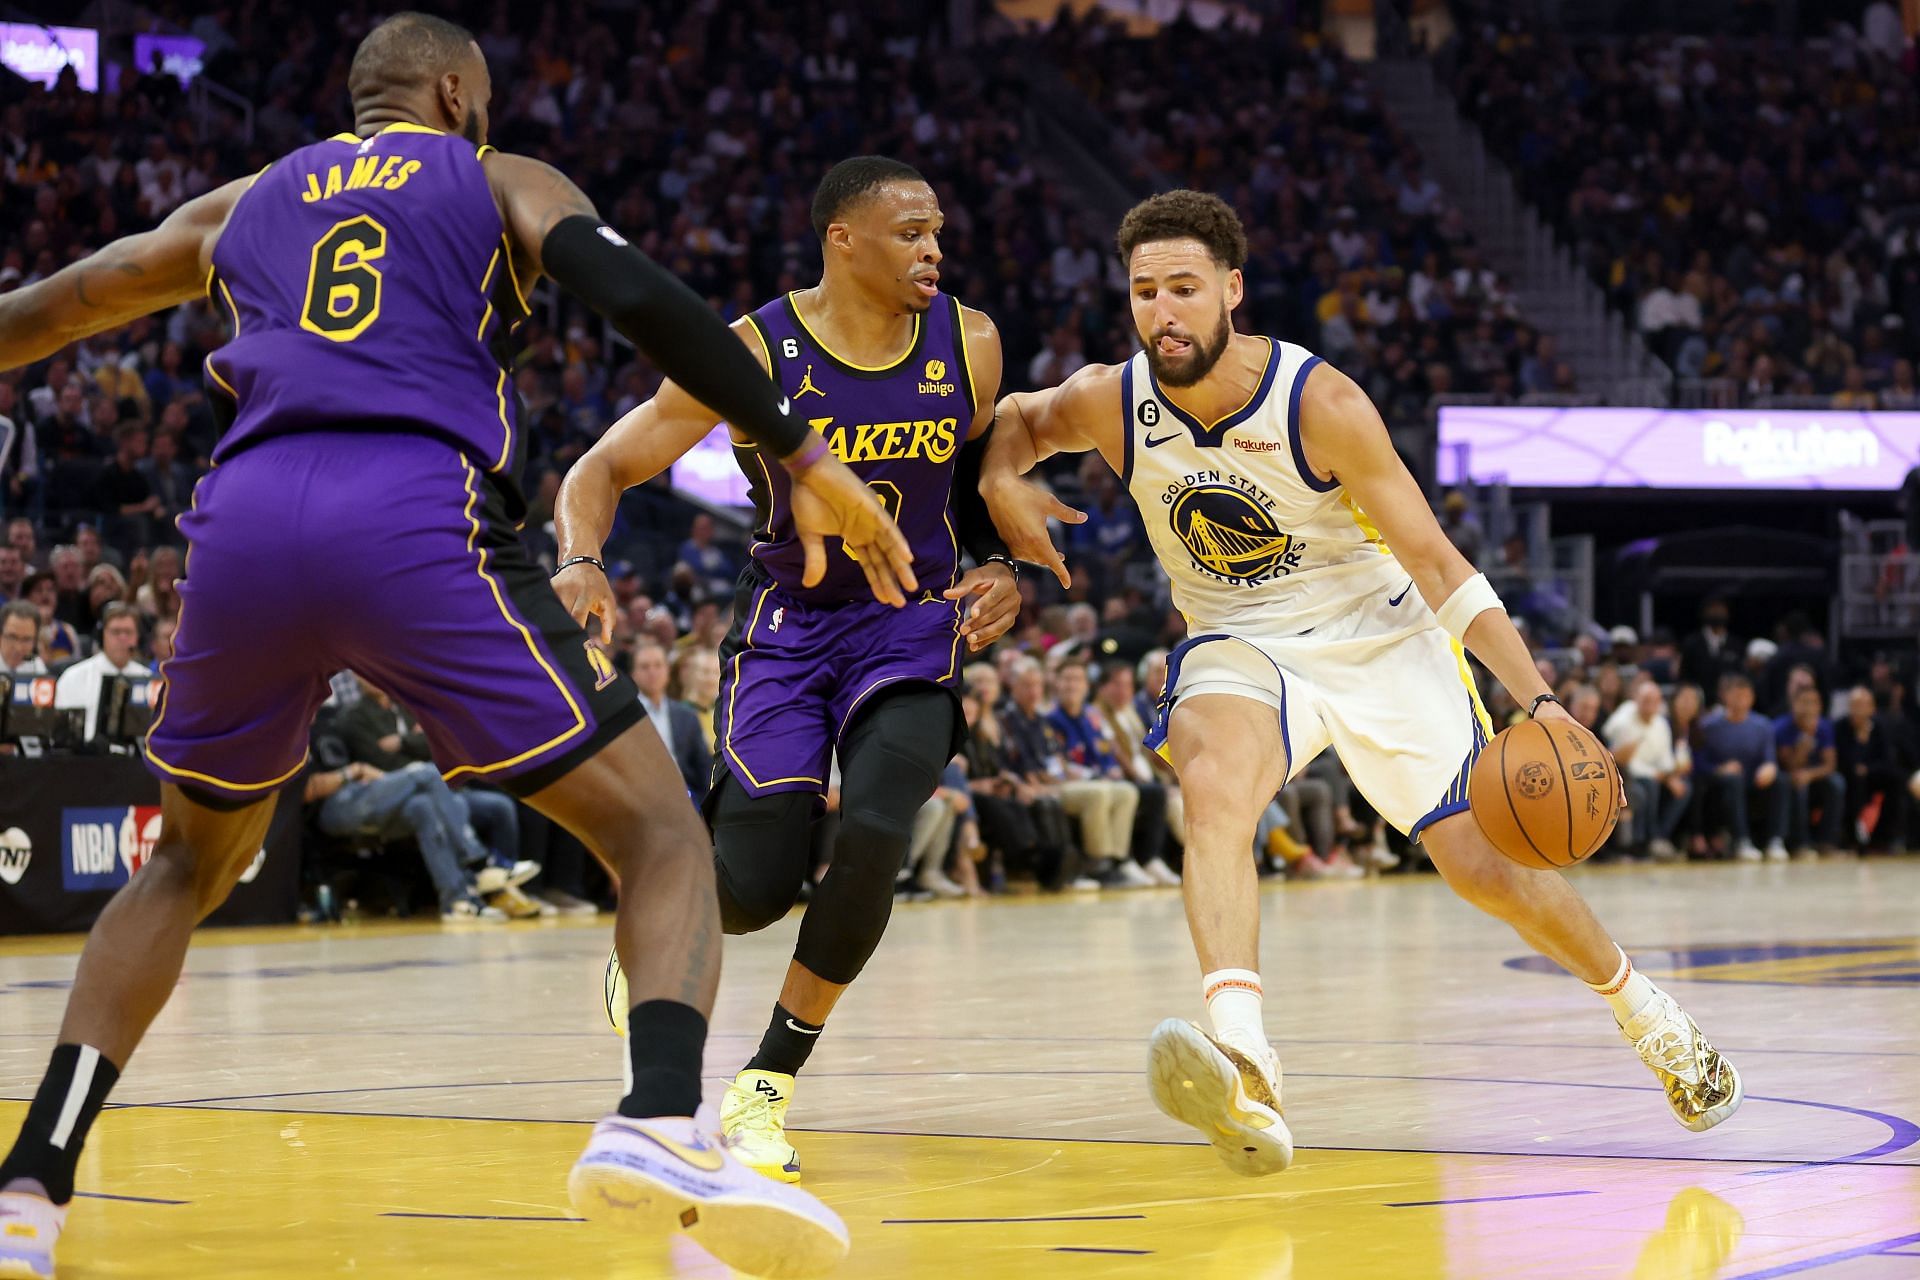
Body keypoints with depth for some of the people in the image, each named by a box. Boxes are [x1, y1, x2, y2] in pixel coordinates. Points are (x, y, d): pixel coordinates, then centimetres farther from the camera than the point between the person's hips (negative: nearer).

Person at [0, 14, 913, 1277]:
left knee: (192, 864, 27)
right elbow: (640, 298, 1)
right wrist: (806, 457, 1)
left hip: (247, 521, 4)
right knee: (662, 836, 3)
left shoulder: (238, 208, 31)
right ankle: (662, 1124, -25)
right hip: (422, 523, -4)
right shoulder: (504, 182, 20)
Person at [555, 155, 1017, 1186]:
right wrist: (580, 561, -34)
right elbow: (602, 470, -13)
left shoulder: (967, 345, -6)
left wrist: (999, 571, -6)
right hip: (787, 625, -2)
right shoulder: (754, 354, -16)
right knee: (757, 888, -14)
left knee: (876, 834, -24)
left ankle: (767, 1085, -5)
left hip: (913, 624, 2)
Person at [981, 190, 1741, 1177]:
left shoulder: (1320, 404, -24)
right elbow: (1015, 421, 11)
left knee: (1485, 866, -4)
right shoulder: (1108, 403, -14)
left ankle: (1646, 1015, 26)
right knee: (1214, 783, -33)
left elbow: (1433, 561, -20)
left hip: (1379, 639, -1)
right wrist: (1001, 484, -15)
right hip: (1241, 646, 2)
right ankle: (1238, 1059, -51)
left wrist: (1538, 702, -28)